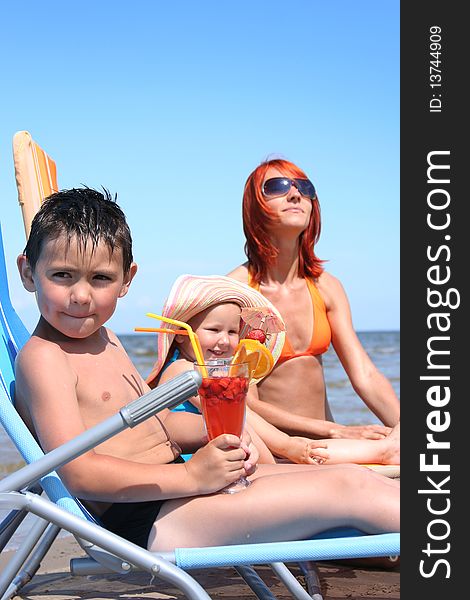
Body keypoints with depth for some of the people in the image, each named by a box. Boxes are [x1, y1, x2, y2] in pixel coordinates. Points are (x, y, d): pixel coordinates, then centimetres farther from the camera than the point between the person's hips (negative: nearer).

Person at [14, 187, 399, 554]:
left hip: (176, 485, 10)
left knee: (353, 475, 4)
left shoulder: (104, 339, 18)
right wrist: (191, 475, -24)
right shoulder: (43, 357, -12)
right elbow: (79, 473, -21)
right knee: (346, 489, -14)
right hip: (146, 521, -10)